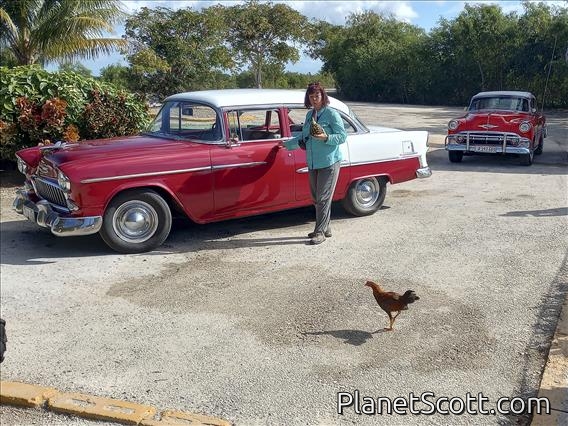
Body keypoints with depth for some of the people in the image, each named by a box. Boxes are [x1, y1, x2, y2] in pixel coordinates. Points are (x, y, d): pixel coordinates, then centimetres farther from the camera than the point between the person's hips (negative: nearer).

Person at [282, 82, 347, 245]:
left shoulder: (331, 114, -7)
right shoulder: (309, 114, 13)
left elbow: (343, 136, -9)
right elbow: (304, 138, 23)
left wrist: (326, 137, -23)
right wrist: (287, 144, 27)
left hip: (329, 162, -7)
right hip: (313, 163, 7)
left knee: (323, 198, -5)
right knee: (316, 198, 11)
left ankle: (320, 232, 2)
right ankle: (325, 228, 24)